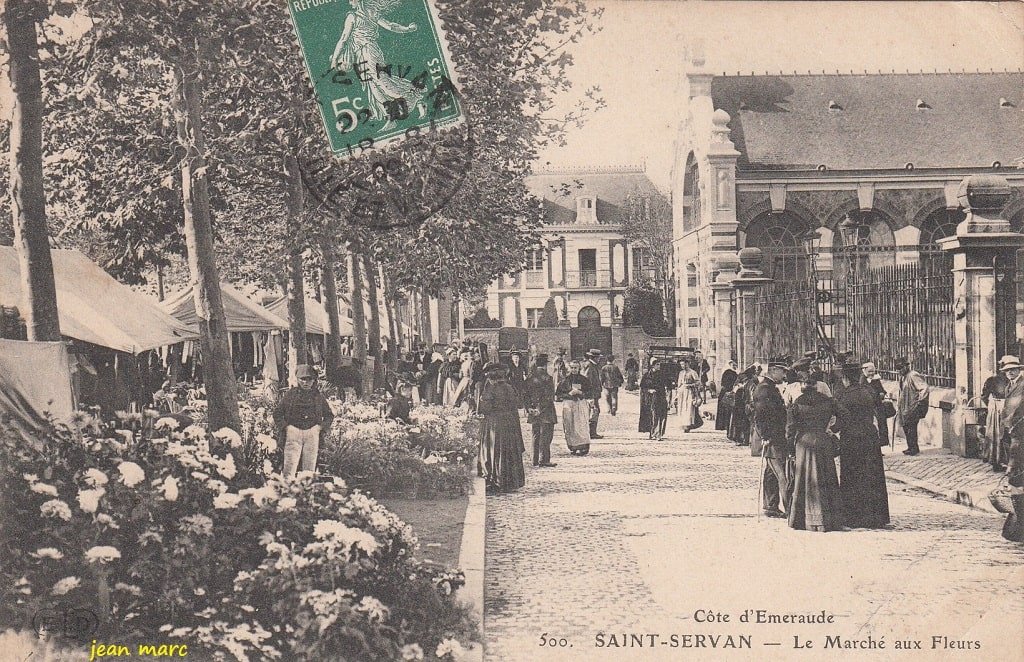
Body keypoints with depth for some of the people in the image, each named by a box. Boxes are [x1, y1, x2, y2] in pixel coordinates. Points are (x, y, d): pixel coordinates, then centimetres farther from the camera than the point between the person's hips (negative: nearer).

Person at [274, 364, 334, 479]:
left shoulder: (318, 396, 12)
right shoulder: (290, 394, 7)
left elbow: (329, 415, 20)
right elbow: (277, 412, 11)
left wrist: (323, 428, 6)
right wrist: (283, 427, 0)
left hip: (312, 433, 2)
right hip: (293, 431, -2)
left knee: (310, 468, 2)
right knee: (290, 466, -11)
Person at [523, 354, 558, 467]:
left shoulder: (530, 378, 6)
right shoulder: (547, 378, -12)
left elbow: (525, 394, 7)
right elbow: (548, 397, -17)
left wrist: (529, 408, 6)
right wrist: (540, 409, -12)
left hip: (533, 412, 6)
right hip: (546, 411, -6)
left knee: (536, 436, 13)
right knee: (545, 435, -1)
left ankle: (535, 460, 15)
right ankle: (543, 460, -2)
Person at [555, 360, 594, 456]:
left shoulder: (584, 380, 7)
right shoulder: (564, 380, 6)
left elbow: (590, 393, 5)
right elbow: (558, 394, 5)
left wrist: (580, 393, -11)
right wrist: (569, 394, -10)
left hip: (581, 404, -1)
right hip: (568, 405, 1)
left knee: (581, 426, -10)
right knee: (570, 428, -1)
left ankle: (584, 447, -7)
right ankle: (572, 447, 7)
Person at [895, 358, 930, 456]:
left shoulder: (913, 376, -17)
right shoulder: (902, 377, 12)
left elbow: (925, 388, -23)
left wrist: (919, 401, -22)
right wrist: (899, 405, 20)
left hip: (913, 407, -9)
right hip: (905, 407, 9)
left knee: (911, 426, -6)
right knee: (905, 426, 12)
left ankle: (913, 448, 2)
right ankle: (911, 448, 22)